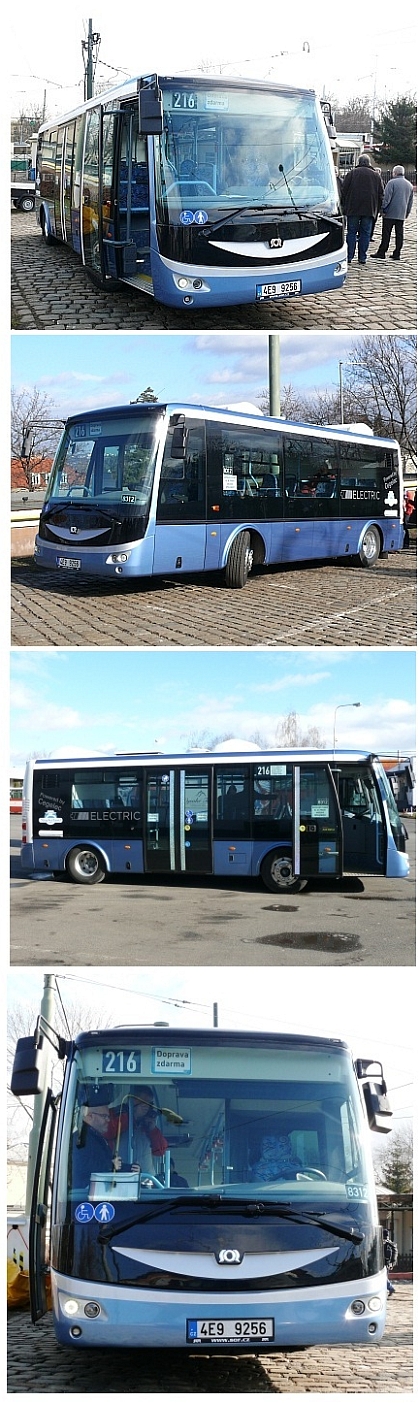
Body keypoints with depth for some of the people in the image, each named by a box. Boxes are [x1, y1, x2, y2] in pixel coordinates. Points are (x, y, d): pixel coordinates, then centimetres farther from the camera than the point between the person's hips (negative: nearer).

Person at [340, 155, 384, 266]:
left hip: (353, 208, -1)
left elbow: (344, 191, 0)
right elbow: (381, 193, 11)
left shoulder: (351, 173, 2)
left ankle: (349, 257, -2)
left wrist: (343, 206, 7)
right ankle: (362, 258, 3)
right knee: (365, 233, 5)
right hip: (369, 210, 1)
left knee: (351, 232, 3)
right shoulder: (376, 175, 8)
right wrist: (378, 209, 17)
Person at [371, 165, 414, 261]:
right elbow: (410, 201, 18)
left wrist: (383, 209, -6)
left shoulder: (392, 182, -8)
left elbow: (386, 198, -12)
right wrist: (407, 213, 24)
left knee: (386, 234, -2)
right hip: (401, 214, 6)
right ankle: (397, 254, 7)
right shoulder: (409, 185, 12)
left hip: (390, 214, -6)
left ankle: (382, 252, -1)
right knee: (399, 234, 6)